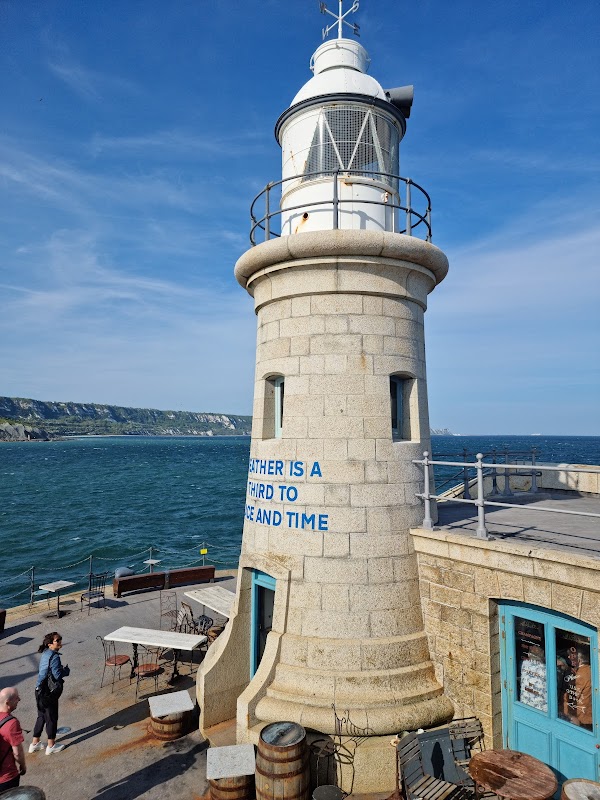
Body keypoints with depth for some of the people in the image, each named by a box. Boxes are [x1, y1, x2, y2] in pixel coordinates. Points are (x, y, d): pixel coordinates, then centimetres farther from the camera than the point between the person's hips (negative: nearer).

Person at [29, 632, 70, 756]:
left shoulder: (45, 653, 4)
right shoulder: (54, 657, -24)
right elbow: (58, 675, -24)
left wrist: (61, 668, 6)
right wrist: (66, 670, -6)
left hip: (39, 690, 8)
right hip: (49, 693, -8)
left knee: (41, 717, 23)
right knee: (51, 718, 8)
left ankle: (34, 743, 33)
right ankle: (51, 746, 21)